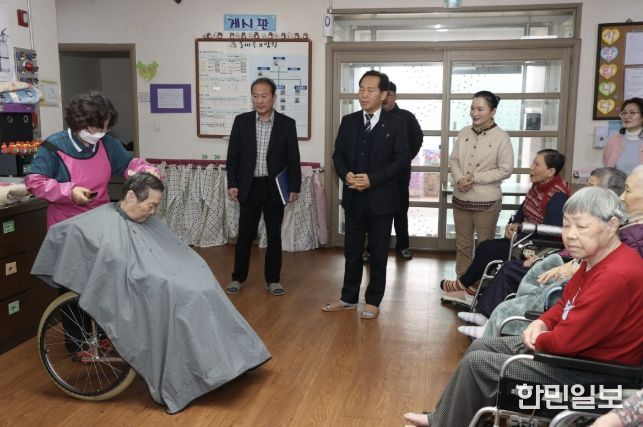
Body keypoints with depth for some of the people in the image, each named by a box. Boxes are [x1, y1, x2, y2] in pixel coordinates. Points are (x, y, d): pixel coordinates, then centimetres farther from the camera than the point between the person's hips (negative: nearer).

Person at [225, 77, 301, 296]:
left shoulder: (287, 124, -2)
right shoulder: (241, 121, 0)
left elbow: (293, 159, 0)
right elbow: (233, 156, 3)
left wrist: (295, 187, -3)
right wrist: (232, 184, -3)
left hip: (275, 187, 0)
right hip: (249, 187, 1)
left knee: (274, 236, 8)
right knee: (245, 235, 7)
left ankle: (273, 280, 20)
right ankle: (238, 277, 22)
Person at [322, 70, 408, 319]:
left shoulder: (395, 124, -4)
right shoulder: (348, 121, 6)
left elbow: (401, 160, -9)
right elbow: (338, 155, 8)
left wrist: (372, 179, -19)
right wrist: (346, 175, -12)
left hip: (381, 199, -3)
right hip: (353, 198, 3)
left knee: (378, 253, 8)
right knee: (352, 251, 13)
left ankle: (373, 301, 22)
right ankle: (348, 298, 27)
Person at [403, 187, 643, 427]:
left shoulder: (616, 277, -30)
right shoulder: (596, 259, 2)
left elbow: (567, 340, -30)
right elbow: (566, 302, 15)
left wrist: (538, 338, -9)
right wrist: (542, 323, -4)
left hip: (586, 371, -10)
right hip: (572, 345, 10)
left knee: (475, 362, -7)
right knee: (480, 346, 14)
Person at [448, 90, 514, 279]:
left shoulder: (501, 137, -11)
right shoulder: (464, 132, 3)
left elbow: (506, 169, -11)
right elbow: (453, 159, 7)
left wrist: (476, 178, -16)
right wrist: (459, 179, -12)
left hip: (486, 200, -4)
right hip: (460, 198, 5)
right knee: (462, 244, 16)